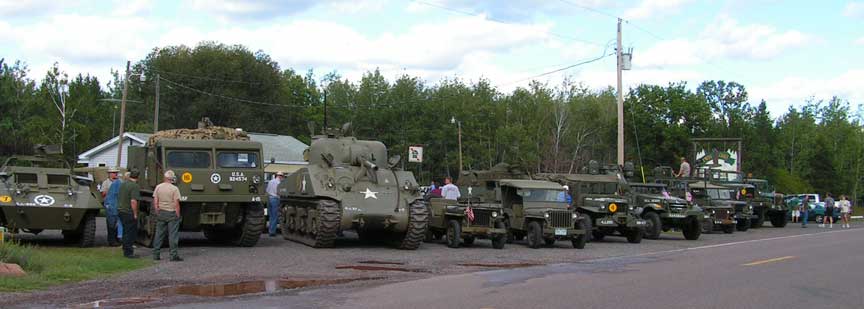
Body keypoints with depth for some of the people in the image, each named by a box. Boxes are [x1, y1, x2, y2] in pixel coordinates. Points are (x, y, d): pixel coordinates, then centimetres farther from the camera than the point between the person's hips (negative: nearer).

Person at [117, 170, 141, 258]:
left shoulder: (123, 184, 10)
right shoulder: (135, 186, -17)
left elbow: (119, 197, 21)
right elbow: (133, 201, -24)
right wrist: (135, 214, -18)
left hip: (120, 210, 9)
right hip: (129, 213, -9)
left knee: (125, 231, 18)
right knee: (131, 233, -1)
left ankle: (125, 251, 25)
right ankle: (128, 252, 1)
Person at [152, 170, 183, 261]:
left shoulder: (158, 187, 2)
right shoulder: (174, 189, -11)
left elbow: (155, 202, 4)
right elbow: (176, 203, -13)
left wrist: (157, 212, 13)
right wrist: (178, 215, -6)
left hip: (161, 212, 5)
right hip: (172, 213, -5)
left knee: (159, 234, 10)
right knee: (173, 235, -1)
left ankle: (156, 254, 13)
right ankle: (174, 255, -2)